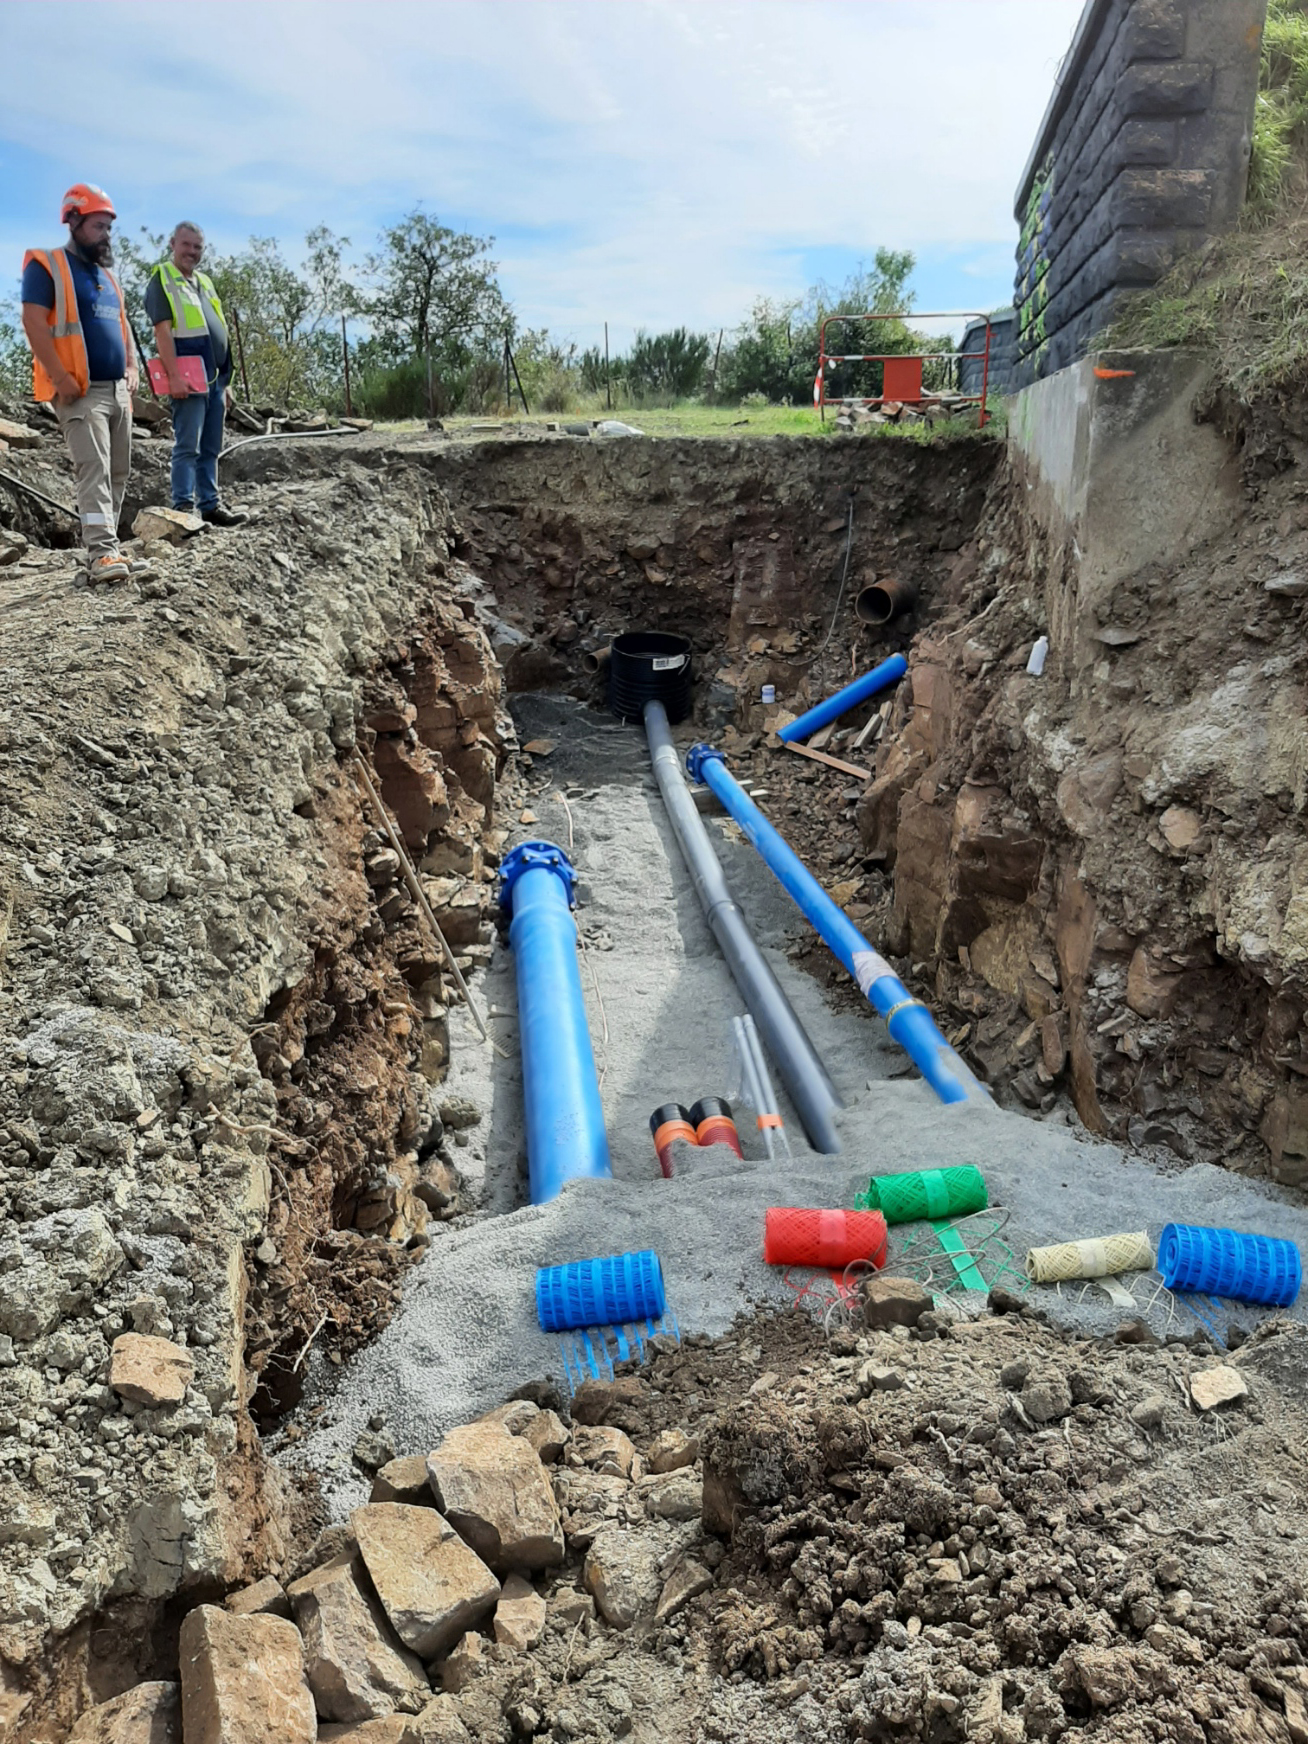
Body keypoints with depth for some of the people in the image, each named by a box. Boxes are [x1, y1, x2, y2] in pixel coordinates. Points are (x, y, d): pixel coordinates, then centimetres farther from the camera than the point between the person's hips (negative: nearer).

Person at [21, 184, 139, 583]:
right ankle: (102, 553, -26)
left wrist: (131, 369, 10)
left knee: (118, 472, 6)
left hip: (118, 389, 8)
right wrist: (61, 377, -20)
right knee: (94, 469, -18)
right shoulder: (46, 266, -4)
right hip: (81, 391, -8)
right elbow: (34, 323, -13)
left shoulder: (106, 275, 21)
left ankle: (104, 547, 12)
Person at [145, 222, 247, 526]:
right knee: (188, 445, -9)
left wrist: (225, 380, 19)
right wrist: (174, 376, -21)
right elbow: (163, 330, -12)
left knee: (211, 448, 10)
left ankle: (210, 504, 14)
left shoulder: (204, 282, 22)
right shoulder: (162, 279, -2)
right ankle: (184, 506, -8)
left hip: (215, 378, 8)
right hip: (189, 377, -8)